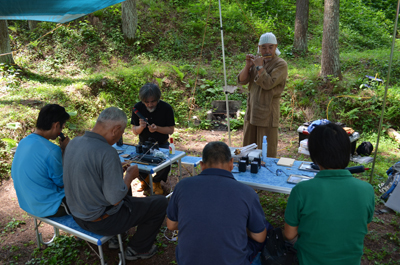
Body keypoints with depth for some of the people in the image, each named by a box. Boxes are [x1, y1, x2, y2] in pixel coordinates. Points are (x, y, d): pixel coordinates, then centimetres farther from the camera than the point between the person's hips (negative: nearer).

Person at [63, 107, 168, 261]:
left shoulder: (73, 143, -4)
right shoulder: (107, 153, -30)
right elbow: (115, 199, -26)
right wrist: (130, 175, -10)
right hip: (101, 222, -8)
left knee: (126, 196, 33)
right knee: (160, 203, 4)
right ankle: (137, 249, 21)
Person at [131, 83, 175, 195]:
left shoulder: (166, 108, -15)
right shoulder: (138, 108, -10)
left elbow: (171, 130, -11)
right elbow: (134, 131, -6)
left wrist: (157, 128, -30)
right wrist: (141, 127, -30)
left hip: (161, 144, -2)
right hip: (143, 143, 2)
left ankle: (156, 182, 9)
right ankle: (144, 179, 12)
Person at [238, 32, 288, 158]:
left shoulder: (281, 64, -8)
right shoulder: (257, 61, 11)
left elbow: (268, 84, -22)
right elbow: (241, 80, 5)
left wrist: (259, 67, -14)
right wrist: (248, 65, -8)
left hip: (267, 114, -6)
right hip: (251, 113, 6)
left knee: (267, 153, 1)